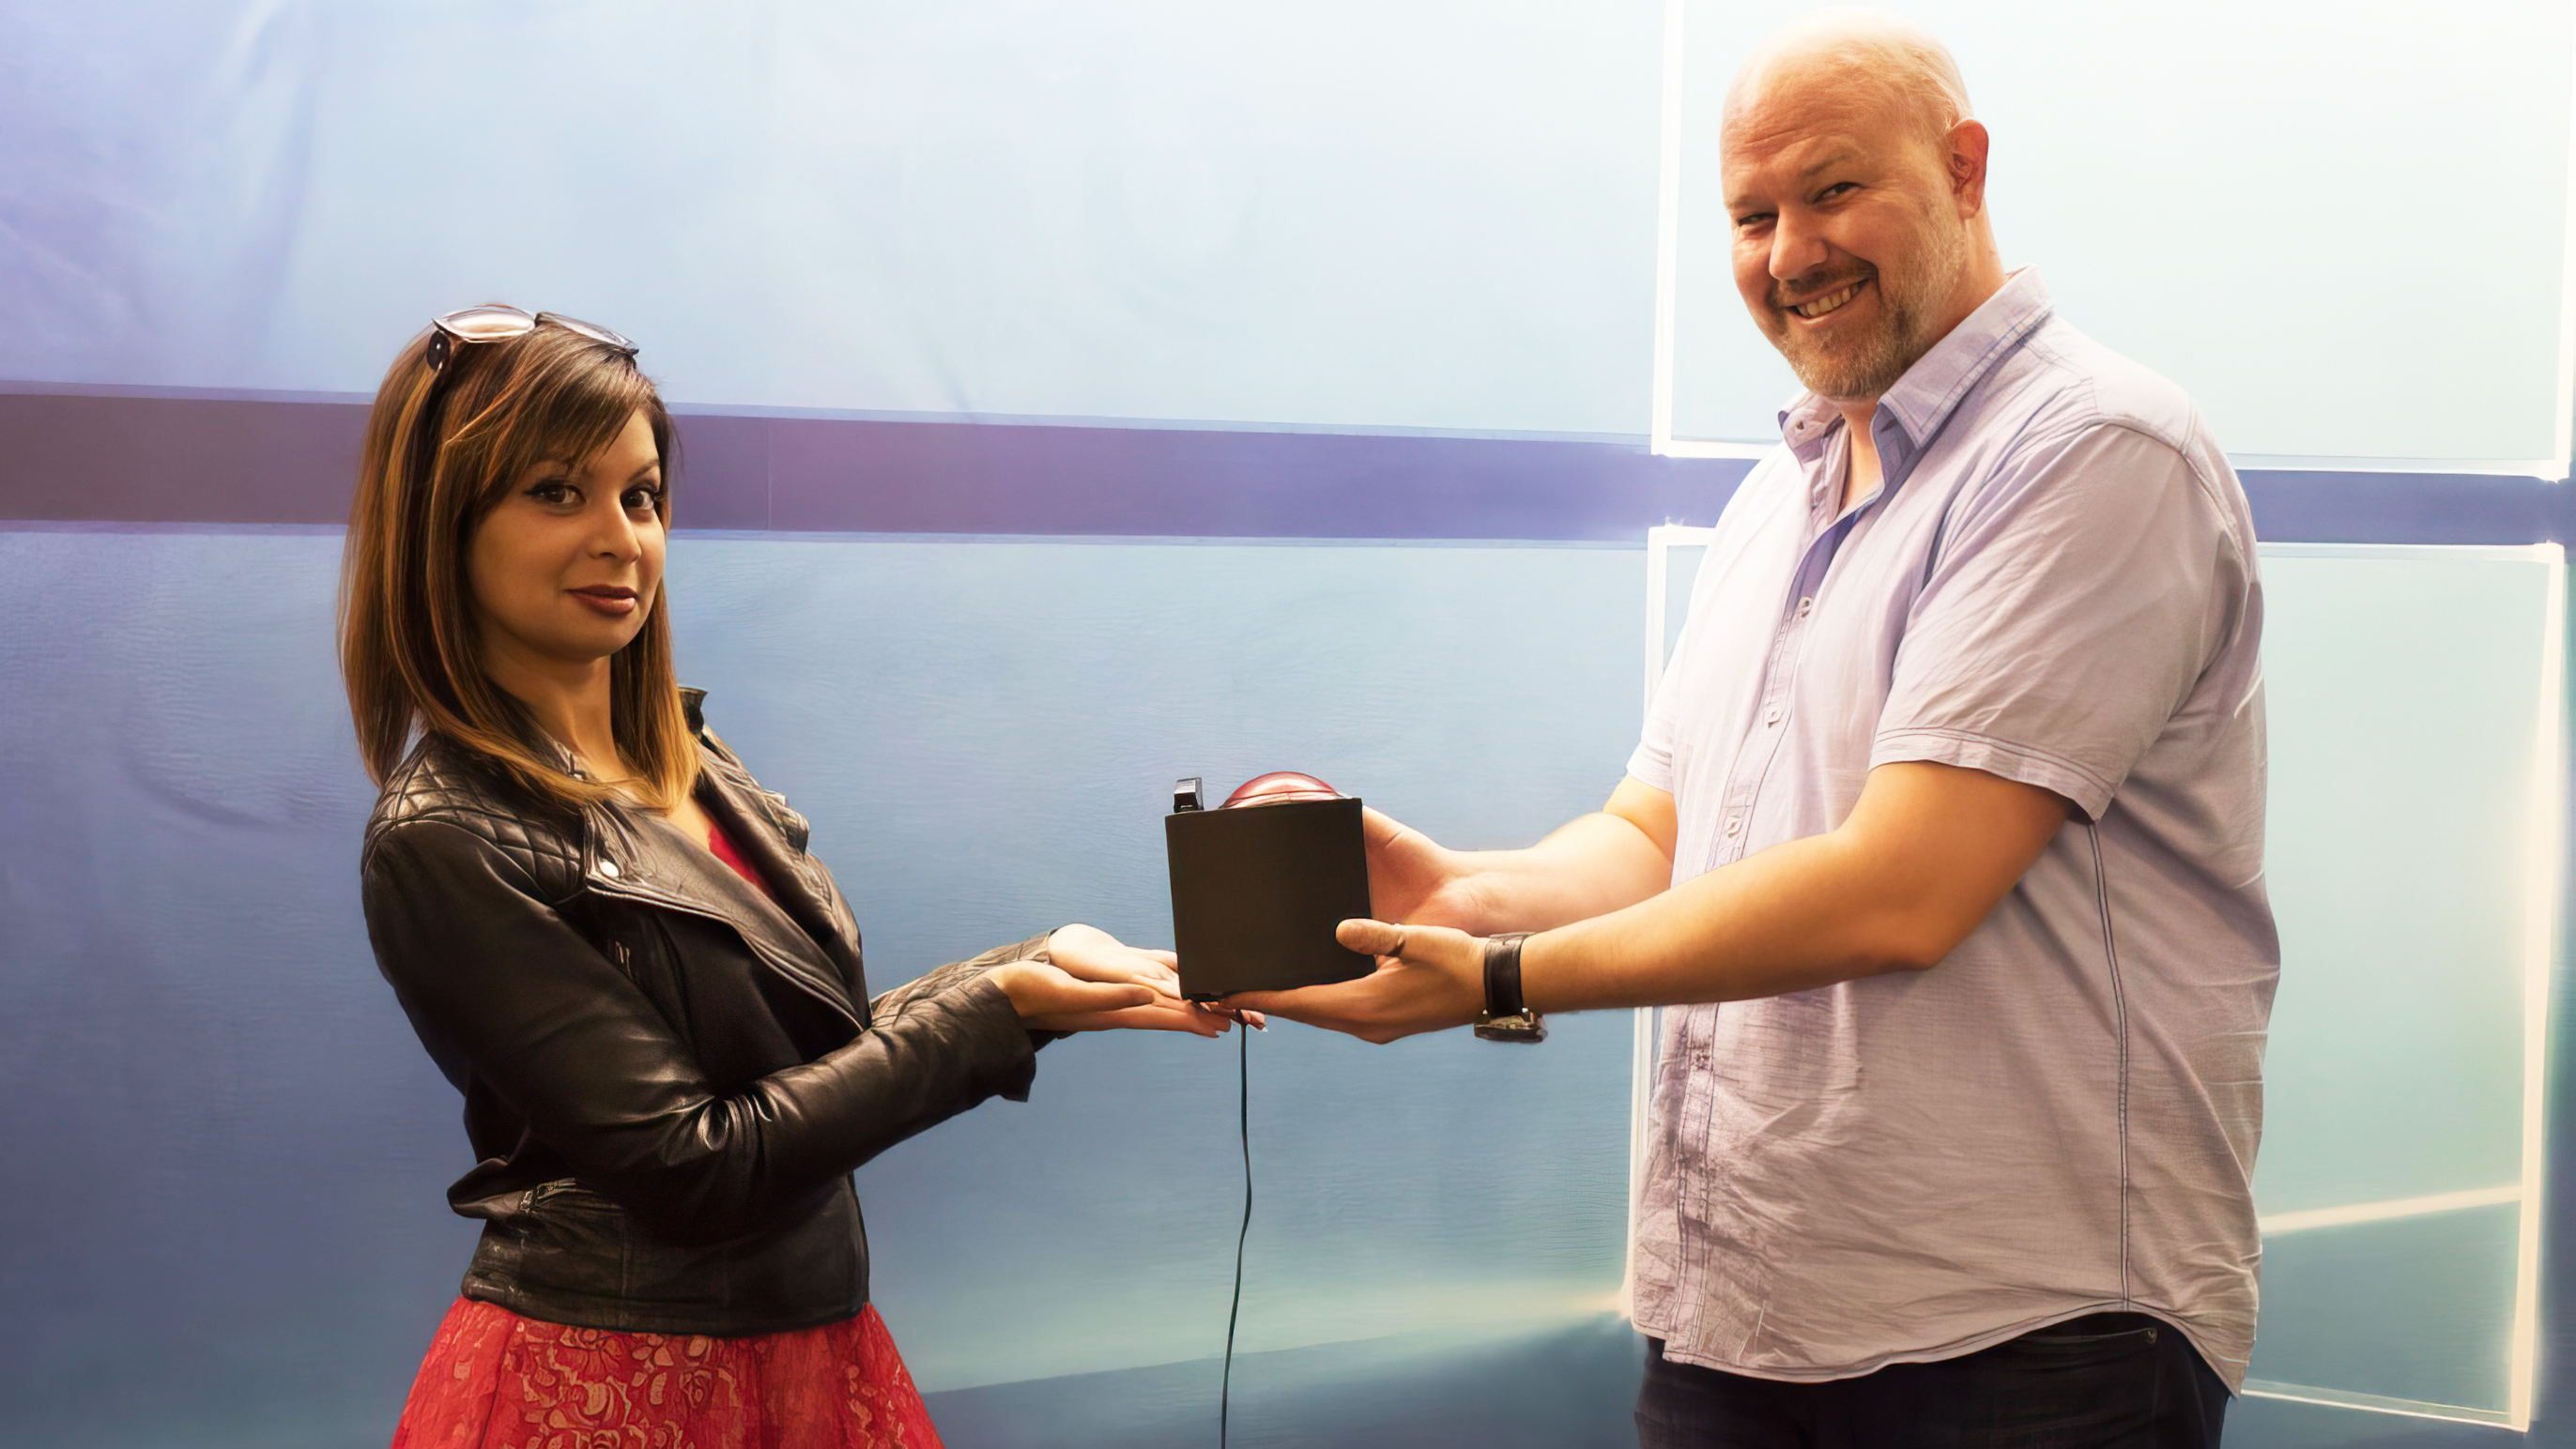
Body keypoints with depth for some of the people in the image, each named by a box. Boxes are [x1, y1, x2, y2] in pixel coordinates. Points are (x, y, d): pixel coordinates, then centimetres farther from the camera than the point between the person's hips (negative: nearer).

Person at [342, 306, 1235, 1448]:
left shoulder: (687, 760, 5)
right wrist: (1001, 1010, -18)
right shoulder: (445, 847, -17)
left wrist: (1042, 963, -6)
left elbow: (817, 1044, 7)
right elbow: (690, 1162, -19)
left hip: (807, 1343, 7)